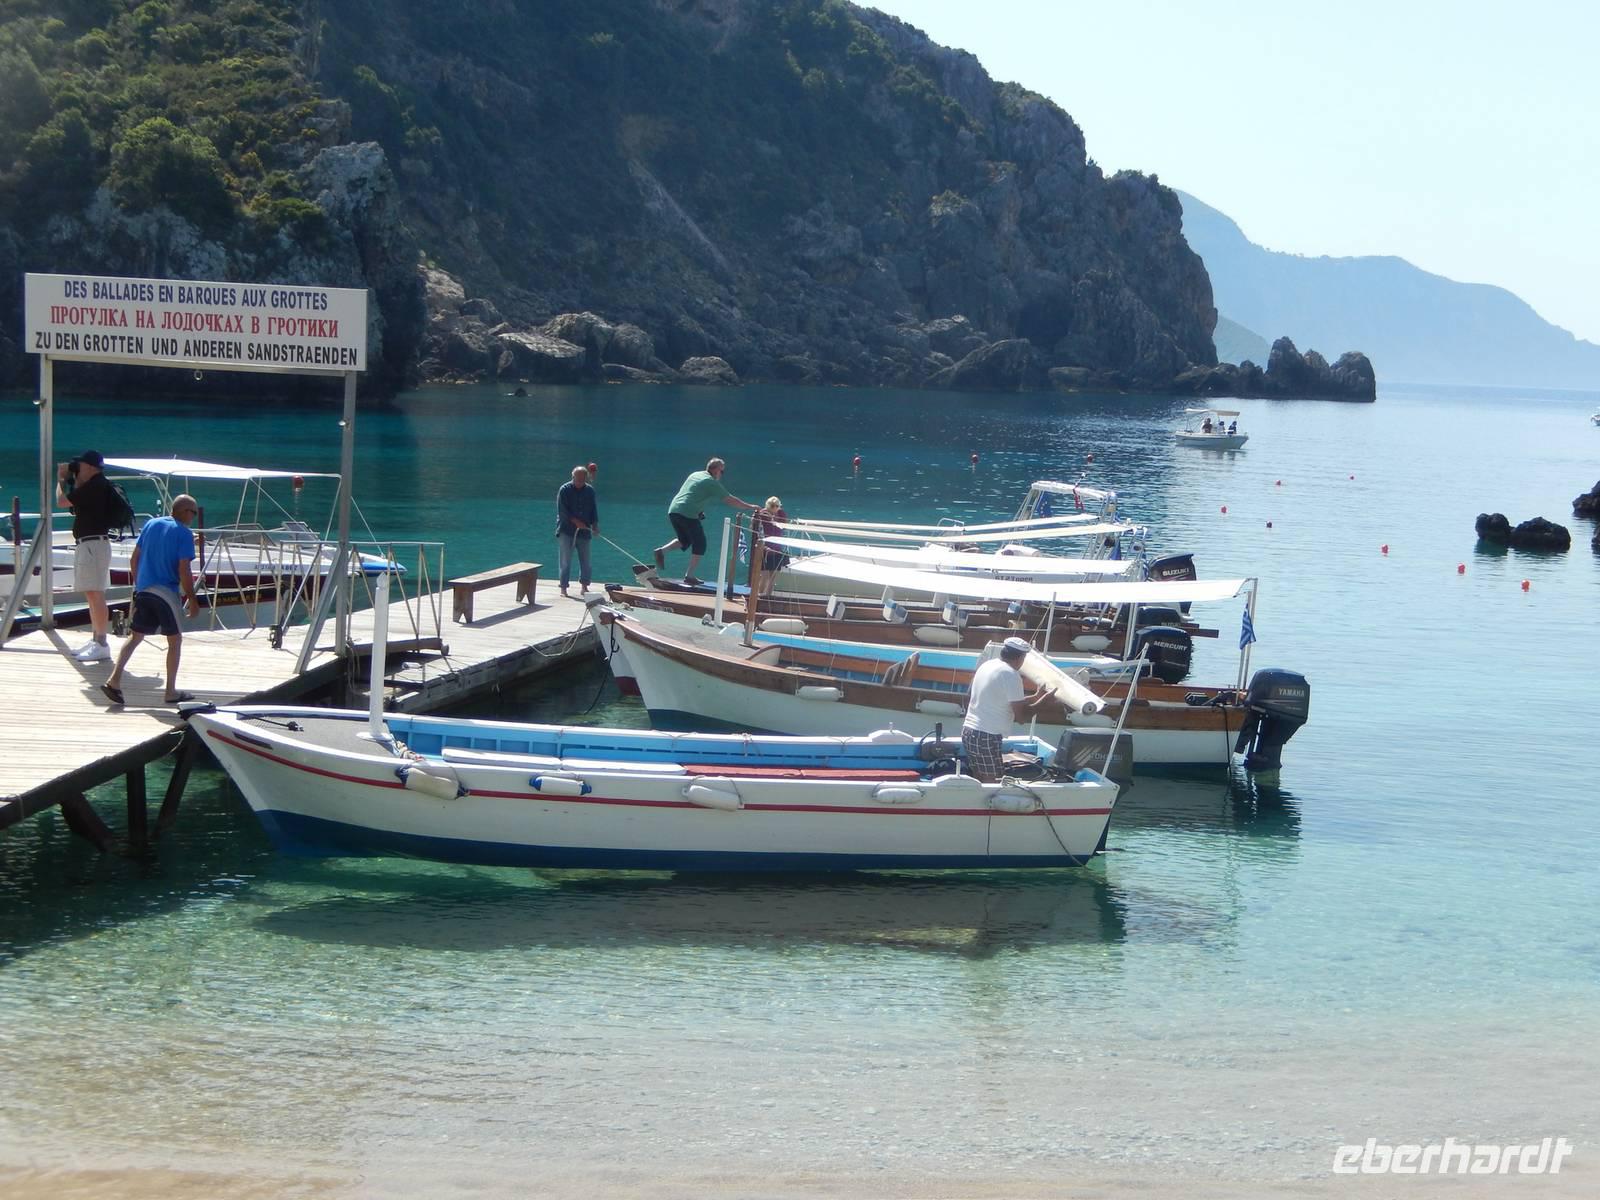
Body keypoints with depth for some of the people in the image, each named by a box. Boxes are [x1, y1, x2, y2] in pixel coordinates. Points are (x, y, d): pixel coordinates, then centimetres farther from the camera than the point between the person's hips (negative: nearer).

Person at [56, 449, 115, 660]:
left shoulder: (94, 486, -16)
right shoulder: (94, 486, 16)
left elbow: (62, 501, -15)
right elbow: (75, 503, 25)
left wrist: (60, 479, 3)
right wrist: (72, 480, 16)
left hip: (93, 545, -11)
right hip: (88, 544, 11)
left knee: (95, 595, -12)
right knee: (92, 596, 16)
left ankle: (102, 645, -13)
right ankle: (96, 641, 23)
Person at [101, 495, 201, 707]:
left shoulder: (151, 524, 9)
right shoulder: (184, 533, -9)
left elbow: (134, 559, 12)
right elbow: (184, 570, -14)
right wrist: (192, 599, -6)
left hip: (143, 591, 6)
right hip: (166, 592, -6)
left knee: (136, 636, 13)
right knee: (175, 640, 7)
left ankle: (114, 680, 0)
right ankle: (171, 692, 10)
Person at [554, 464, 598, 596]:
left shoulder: (590, 491, 9)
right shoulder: (564, 490, -4)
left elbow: (594, 509, 12)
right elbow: (562, 511, -10)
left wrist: (595, 524, -3)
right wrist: (575, 521, -19)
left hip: (584, 531, 4)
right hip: (566, 531, -4)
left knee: (585, 560, 7)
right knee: (566, 560, -4)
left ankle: (584, 586, 19)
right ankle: (563, 587, -1)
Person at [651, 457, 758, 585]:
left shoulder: (695, 475, 20)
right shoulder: (712, 482, -1)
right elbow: (730, 500, 0)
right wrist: (749, 507, 8)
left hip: (673, 509, 7)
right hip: (688, 514, -7)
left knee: (684, 541, 24)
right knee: (699, 544, 6)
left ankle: (662, 550, 0)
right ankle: (689, 576, 3)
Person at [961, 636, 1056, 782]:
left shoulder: (987, 665, 13)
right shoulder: (1011, 674, -12)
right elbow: (1020, 715, -11)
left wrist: (1035, 696, 23)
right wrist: (1043, 699, 2)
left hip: (968, 731, 9)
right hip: (987, 737, -9)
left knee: (980, 782, 12)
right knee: (990, 784, -4)